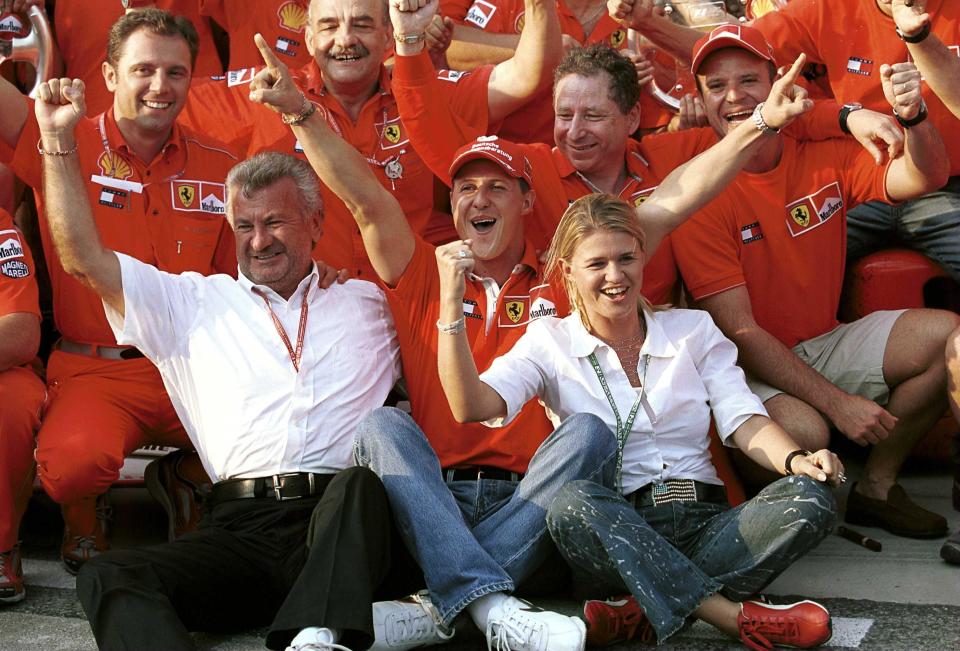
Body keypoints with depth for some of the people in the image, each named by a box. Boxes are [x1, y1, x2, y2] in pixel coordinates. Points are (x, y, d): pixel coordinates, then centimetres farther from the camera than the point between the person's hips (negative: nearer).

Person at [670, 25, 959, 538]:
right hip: (750, 365, -6)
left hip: (828, 344, 6)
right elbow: (739, 329, -19)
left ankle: (876, 485, 1)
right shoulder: (700, 193, -16)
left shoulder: (825, 157, 0)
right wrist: (836, 402, -23)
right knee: (803, 430, -36)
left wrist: (911, 115, -32)